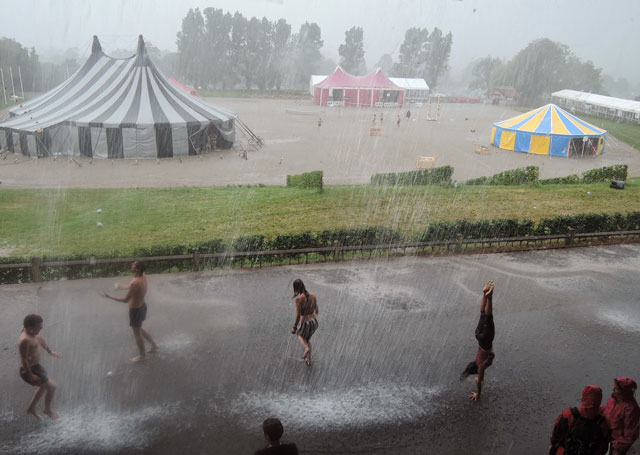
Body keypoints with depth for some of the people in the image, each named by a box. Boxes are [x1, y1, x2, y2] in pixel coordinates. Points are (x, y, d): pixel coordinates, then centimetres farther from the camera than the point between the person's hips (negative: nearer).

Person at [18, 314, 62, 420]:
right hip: (29, 370, -10)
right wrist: (30, 375, -24)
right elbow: (24, 359, -30)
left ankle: (31, 408, 48)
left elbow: (41, 339, 15)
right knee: (51, 386, -1)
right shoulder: (25, 340, -33)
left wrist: (50, 351, 28)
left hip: (36, 366, 10)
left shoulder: (34, 332, -5)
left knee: (44, 387, 28)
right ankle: (48, 409, 24)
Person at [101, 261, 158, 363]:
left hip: (136, 310, -8)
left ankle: (142, 355, 32)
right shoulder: (143, 276, -8)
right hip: (142, 306, 8)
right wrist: (122, 287, 26)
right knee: (139, 329, 29)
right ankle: (154, 345, 43)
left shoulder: (135, 283, -34)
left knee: (137, 333, 13)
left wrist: (109, 296, -22)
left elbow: (125, 300, -28)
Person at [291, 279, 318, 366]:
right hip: (315, 322, 5)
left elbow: (298, 315, -18)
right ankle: (309, 360, 36)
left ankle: (307, 348, 4)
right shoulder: (312, 295, -5)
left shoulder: (298, 298, -21)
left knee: (300, 334, 31)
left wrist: (294, 327, -5)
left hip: (306, 324, -5)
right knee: (307, 338, 32)